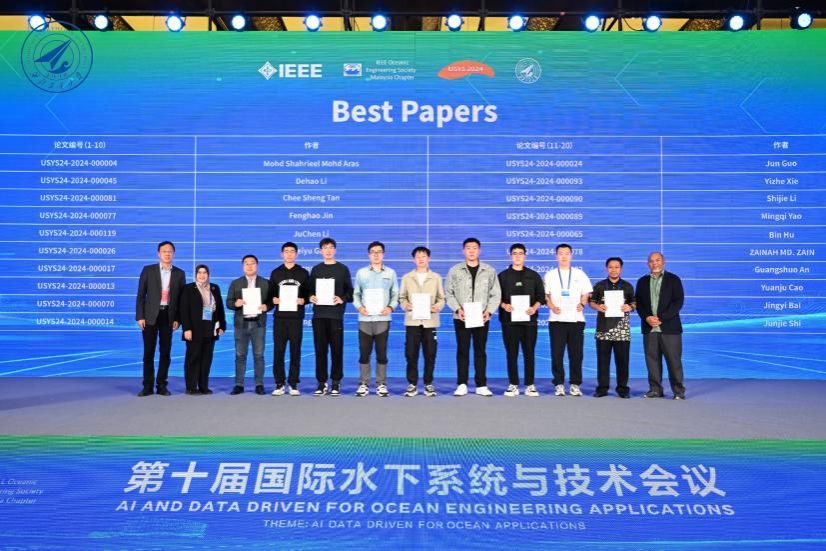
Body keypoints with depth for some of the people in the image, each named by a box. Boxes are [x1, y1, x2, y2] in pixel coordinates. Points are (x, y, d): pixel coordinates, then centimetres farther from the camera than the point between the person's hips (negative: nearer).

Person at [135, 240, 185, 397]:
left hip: (168, 316, 1)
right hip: (150, 316, -1)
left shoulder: (179, 273, 7)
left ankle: (162, 385, 12)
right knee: (148, 352, 1)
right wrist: (140, 316, -6)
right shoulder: (148, 270, 4)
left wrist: (177, 319, -1)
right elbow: (141, 295, 2)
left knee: (166, 352, 4)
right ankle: (148, 386, 8)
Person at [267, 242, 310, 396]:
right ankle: (279, 385, 6)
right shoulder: (275, 273, 11)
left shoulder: (303, 273, 8)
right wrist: (273, 299, -9)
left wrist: (303, 300, -12)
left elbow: (309, 293, 7)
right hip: (279, 317, 1)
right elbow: (270, 293, 11)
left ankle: (293, 385, 7)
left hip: (296, 317, -1)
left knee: (295, 352, 0)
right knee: (278, 351, -1)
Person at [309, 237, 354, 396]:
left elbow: (350, 291, 5)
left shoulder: (343, 269, 7)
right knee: (320, 349, 2)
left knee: (336, 349, -1)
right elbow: (309, 289, 14)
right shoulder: (316, 269, 13)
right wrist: (311, 297, -6)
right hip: (319, 314, 2)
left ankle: (336, 383, 6)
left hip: (336, 314, -2)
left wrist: (342, 299, -13)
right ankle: (322, 383, 9)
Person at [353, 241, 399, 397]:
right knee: (364, 353, 0)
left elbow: (395, 294, 8)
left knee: (382, 353, 1)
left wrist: (391, 307, -9)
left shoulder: (390, 273, 10)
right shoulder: (361, 273, 10)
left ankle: (381, 384, 8)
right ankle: (363, 384, 7)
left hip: (383, 318, 0)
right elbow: (356, 294, 9)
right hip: (365, 319, 0)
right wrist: (359, 307, -9)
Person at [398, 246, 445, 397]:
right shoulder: (407, 277, 9)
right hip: (412, 321, 0)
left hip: (430, 321, 0)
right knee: (411, 353, -1)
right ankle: (412, 384, 10)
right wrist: (405, 305, -12)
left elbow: (442, 298, 8)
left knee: (430, 354, 1)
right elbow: (401, 297, 9)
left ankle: (428, 384, 13)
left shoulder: (436, 277, 9)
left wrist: (437, 307, -12)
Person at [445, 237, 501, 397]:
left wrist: (489, 311, -9)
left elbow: (495, 294, 5)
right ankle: (462, 384, 9)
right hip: (461, 318, 0)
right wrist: (457, 309, -11)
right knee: (462, 351, 3)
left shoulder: (489, 271, 6)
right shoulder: (455, 270, 4)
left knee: (480, 351, 5)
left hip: (482, 318, 1)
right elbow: (449, 293, 3)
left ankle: (481, 385, 10)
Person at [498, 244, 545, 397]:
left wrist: (534, 307, -10)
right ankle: (513, 385, 7)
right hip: (509, 319, 0)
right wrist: (504, 305, -14)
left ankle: (530, 385, 7)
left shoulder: (533, 275, 11)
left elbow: (541, 296, 8)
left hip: (529, 319, 0)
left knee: (529, 352, 2)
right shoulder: (503, 276, 9)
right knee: (512, 353, 1)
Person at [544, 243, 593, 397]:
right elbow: (545, 295, 9)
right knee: (557, 354, -2)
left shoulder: (579, 274, 11)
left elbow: (586, 293, 11)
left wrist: (582, 304, -7)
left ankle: (575, 384, 9)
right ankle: (559, 384, 7)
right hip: (557, 319, 0)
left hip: (576, 319, 0)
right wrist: (552, 306, -7)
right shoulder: (550, 275, 10)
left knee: (576, 354, 0)